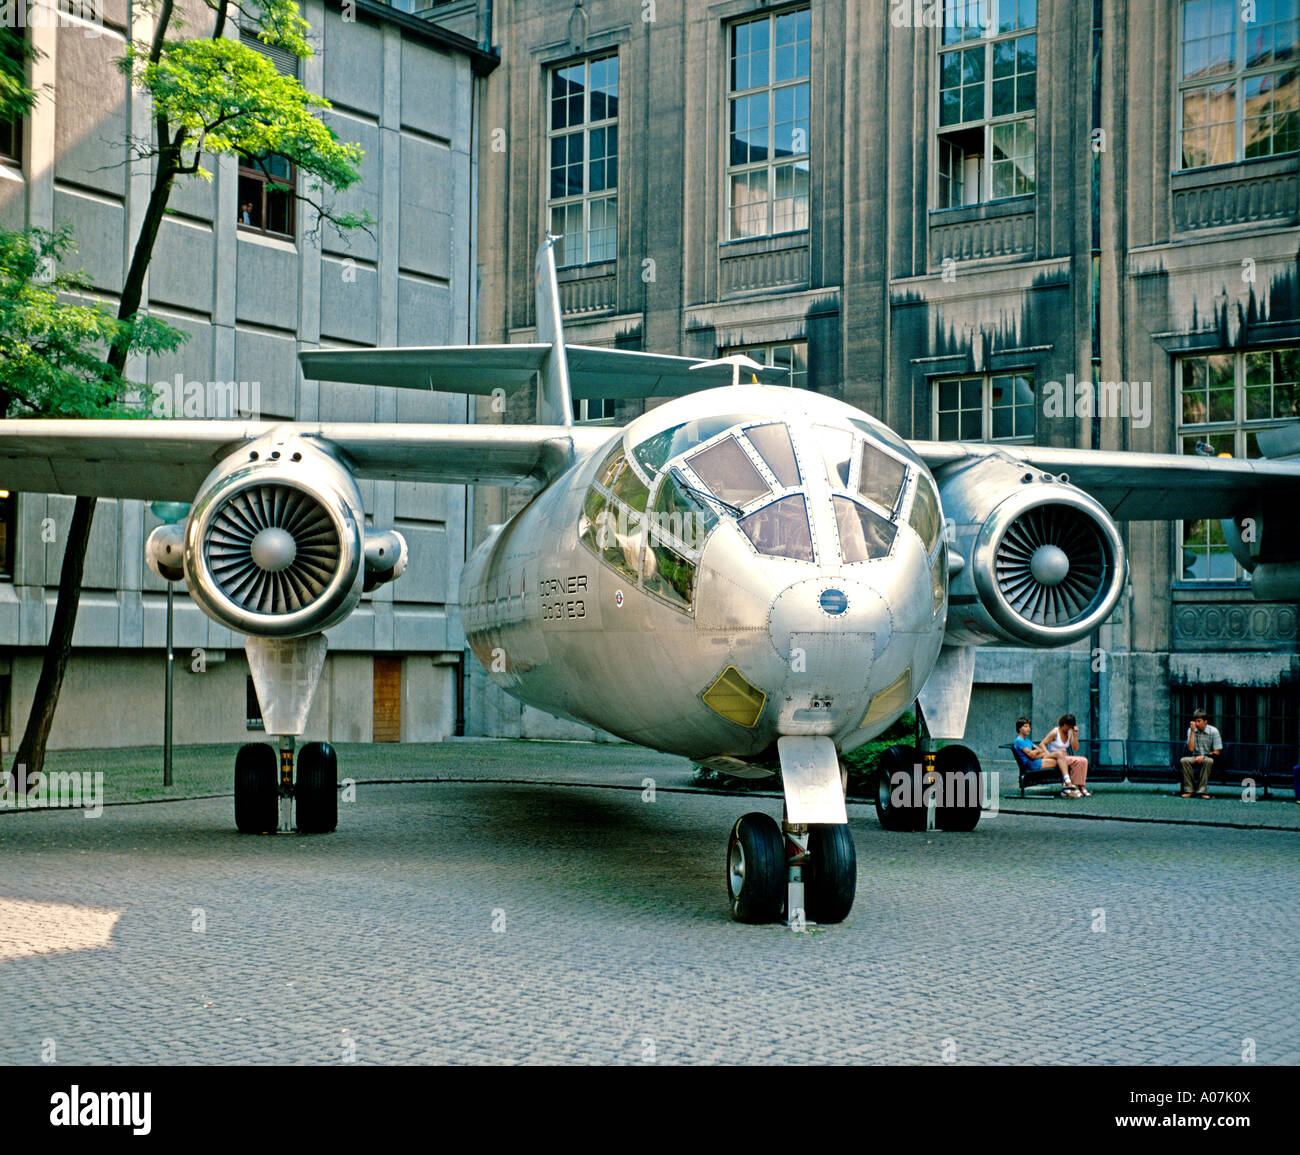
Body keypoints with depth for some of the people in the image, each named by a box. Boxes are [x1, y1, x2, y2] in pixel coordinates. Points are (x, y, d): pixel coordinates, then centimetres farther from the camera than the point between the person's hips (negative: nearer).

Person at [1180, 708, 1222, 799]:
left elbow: (1217, 752, -5)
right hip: (1195, 757, 3)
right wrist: (1192, 731, -14)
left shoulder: (1213, 731, -7)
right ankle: (1189, 790, -26)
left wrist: (1203, 757, -20)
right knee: (1184, 760, -29)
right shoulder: (1191, 730, 1)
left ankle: (1202, 791, -34)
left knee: (1208, 761, -38)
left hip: (1208, 757, -2)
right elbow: (1190, 749, -10)